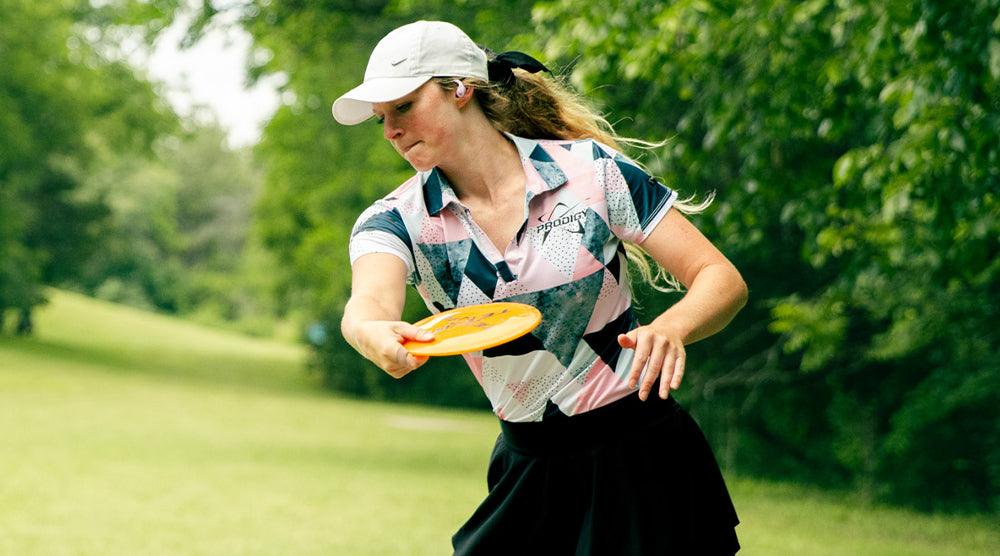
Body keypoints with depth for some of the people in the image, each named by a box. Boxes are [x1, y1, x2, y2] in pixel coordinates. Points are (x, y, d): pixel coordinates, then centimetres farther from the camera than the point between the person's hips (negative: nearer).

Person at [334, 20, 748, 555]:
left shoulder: (593, 170, -11)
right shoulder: (395, 220, -5)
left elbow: (722, 280, -11)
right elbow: (368, 302, -28)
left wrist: (670, 329, -34)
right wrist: (374, 335, -53)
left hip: (642, 456, -3)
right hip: (529, 471, 3)